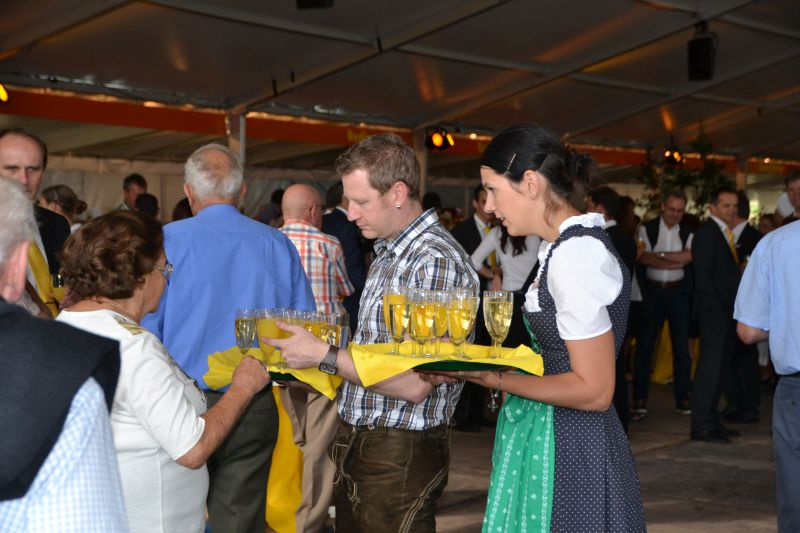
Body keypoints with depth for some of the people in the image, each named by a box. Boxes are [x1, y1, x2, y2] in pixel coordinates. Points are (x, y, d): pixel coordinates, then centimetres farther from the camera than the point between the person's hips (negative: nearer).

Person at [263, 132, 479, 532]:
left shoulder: (436, 262, -19)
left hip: (400, 454, -9)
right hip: (356, 443, 9)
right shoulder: (388, 254, 13)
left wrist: (325, 356, -18)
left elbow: (415, 386, -24)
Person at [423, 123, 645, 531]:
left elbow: (594, 390, -21)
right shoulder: (571, 244, 10)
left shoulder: (575, 255, -20)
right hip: (559, 438, 9)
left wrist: (487, 377, -19)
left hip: (569, 454, -9)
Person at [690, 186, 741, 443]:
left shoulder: (725, 232, 18)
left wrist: (732, 306, 6)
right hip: (714, 310, -9)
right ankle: (701, 427, -4)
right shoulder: (706, 232, -10)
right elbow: (702, 275, -16)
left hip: (726, 311, 9)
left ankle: (712, 420, 18)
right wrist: (717, 306, -19)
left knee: (719, 366, 12)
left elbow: (730, 271, 15)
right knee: (710, 366, -7)